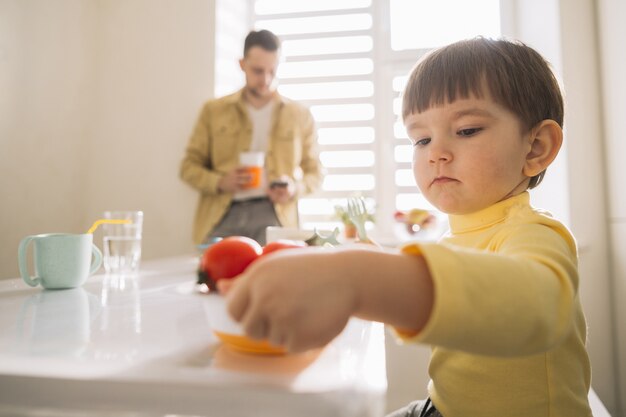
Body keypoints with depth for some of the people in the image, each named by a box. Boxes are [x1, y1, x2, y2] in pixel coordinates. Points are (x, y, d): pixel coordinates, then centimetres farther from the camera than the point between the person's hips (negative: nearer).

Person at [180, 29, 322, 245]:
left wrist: (295, 189, -6)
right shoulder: (214, 111, 10)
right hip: (223, 216, 1)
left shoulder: (300, 115, 10)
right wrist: (220, 182, -8)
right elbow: (189, 166, 12)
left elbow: (314, 171, 16)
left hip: (273, 216, 0)